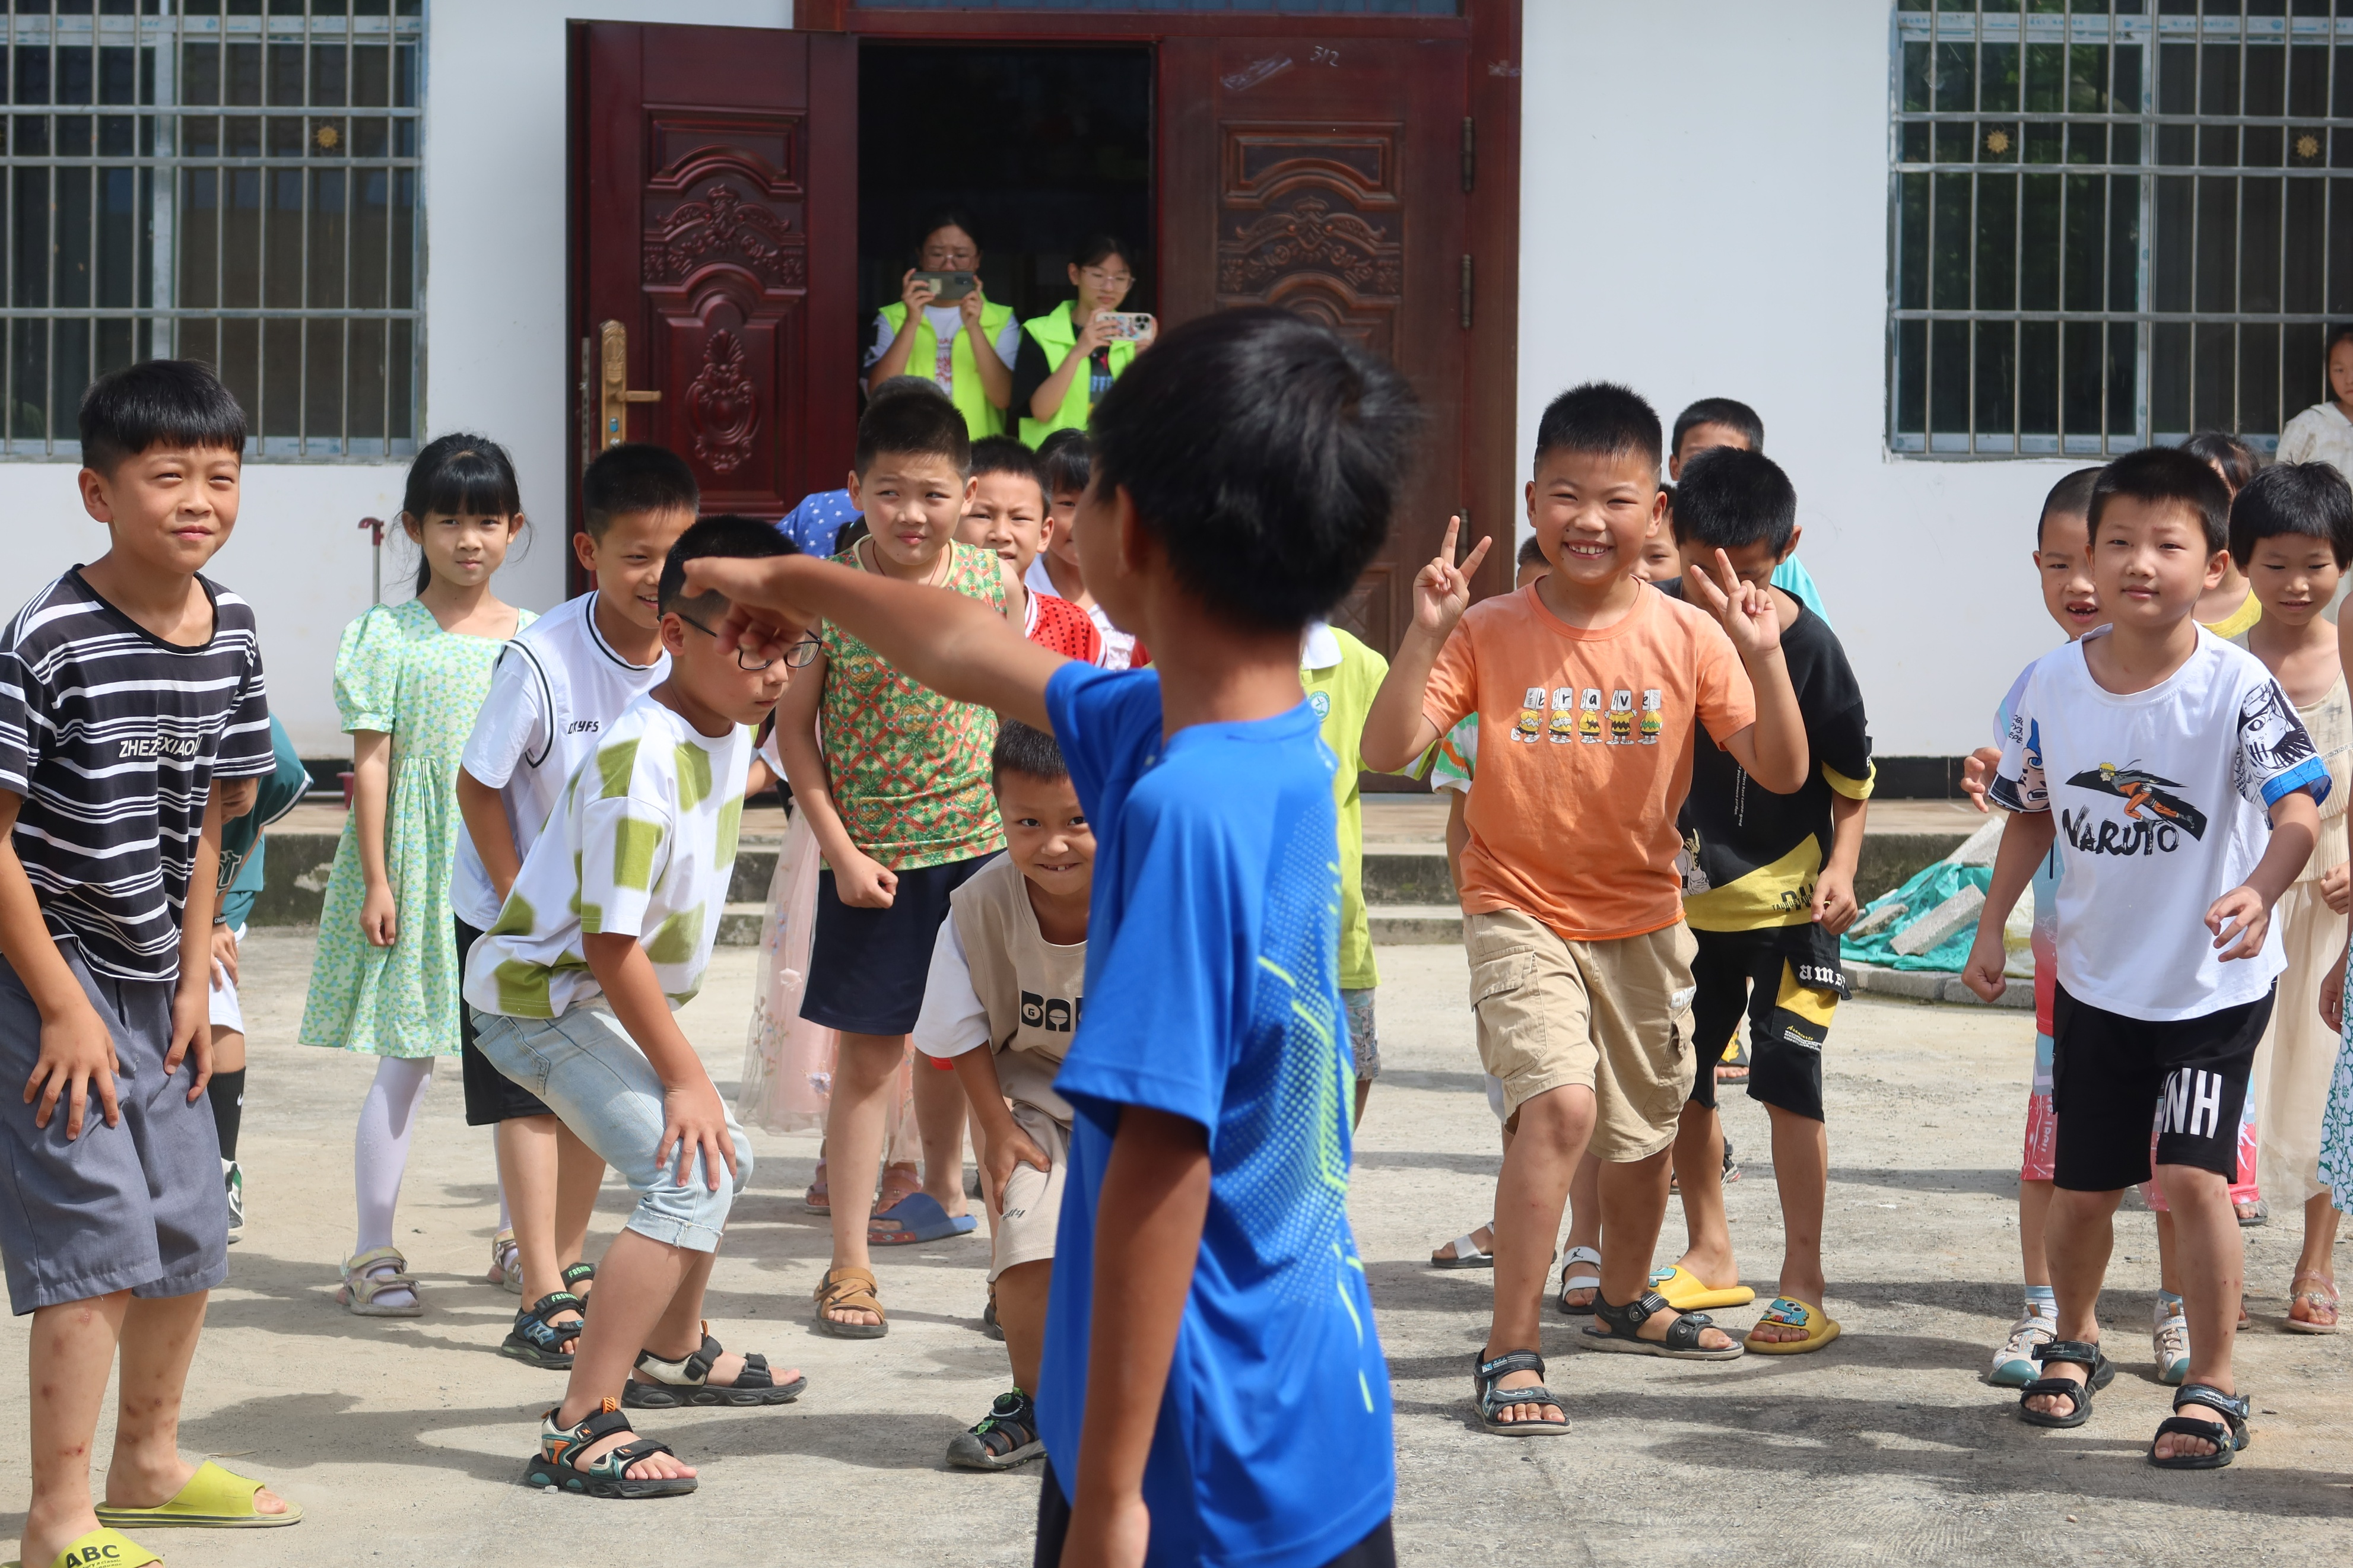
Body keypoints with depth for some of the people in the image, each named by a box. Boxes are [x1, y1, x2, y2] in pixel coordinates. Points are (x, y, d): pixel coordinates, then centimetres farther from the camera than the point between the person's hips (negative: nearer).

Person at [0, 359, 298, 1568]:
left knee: (192, 1235, 14)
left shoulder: (229, 631, 2)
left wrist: (194, 986, 7)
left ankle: (147, 1464, 34)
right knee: (101, 1236, -11)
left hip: (151, 979, 8)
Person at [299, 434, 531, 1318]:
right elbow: (371, 761, -4)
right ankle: (374, 1254, 6)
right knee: (406, 1063, -3)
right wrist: (375, 880, -8)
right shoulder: (389, 636, -2)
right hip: (416, 871, -3)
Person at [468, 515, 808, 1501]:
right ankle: (578, 1431, -21)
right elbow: (611, 945, -28)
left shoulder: (731, 731, 0)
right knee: (689, 1179, -22)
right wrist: (684, 1076, -22)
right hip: (544, 997, -10)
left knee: (725, 1158, 22)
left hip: (607, 995, 10)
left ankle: (672, 1353, 47)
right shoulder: (639, 761, -29)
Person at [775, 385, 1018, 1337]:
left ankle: (944, 1191, 41)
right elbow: (795, 726, -4)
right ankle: (849, 1263, 7)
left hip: (978, 847, 3)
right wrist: (841, 850, -9)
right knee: (868, 1052, 0)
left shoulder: (993, 583, -3)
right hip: (872, 858, -3)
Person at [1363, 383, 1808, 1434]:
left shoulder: (1688, 635, -7)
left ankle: (1625, 1302, 48)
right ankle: (1508, 1352, -15)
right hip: (1520, 912, -4)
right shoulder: (1490, 633, -11)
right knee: (1561, 1104, -24)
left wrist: (1765, 658, -25)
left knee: (1648, 1123, 20)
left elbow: (1780, 773, -11)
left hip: (1644, 918, 4)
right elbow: (1387, 751, -18)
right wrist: (1425, 636, -29)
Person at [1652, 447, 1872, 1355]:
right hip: (1686, 894, 4)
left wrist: (1841, 867, -13)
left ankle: (1802, 1286, -2)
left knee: (1787, 1078, -9)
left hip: (1787, 896, -4)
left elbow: (1851, 771, -2)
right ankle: (1710, 1258, 28)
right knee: (1680, 1076, 10)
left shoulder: (1807, 644, -13)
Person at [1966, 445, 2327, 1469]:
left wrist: (2260, 889, -46)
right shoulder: (2052, 685, -6)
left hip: (2215, 984, -4)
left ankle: (2211, 1387, 1)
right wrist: (1992, 926, 6)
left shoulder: (2236, 687, -18)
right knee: (2083, 1186, 12)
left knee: (2193, 1174, -15)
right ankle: (2074, 1345, 40)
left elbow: (2297, 808, -27)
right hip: (2095, 979, 4)